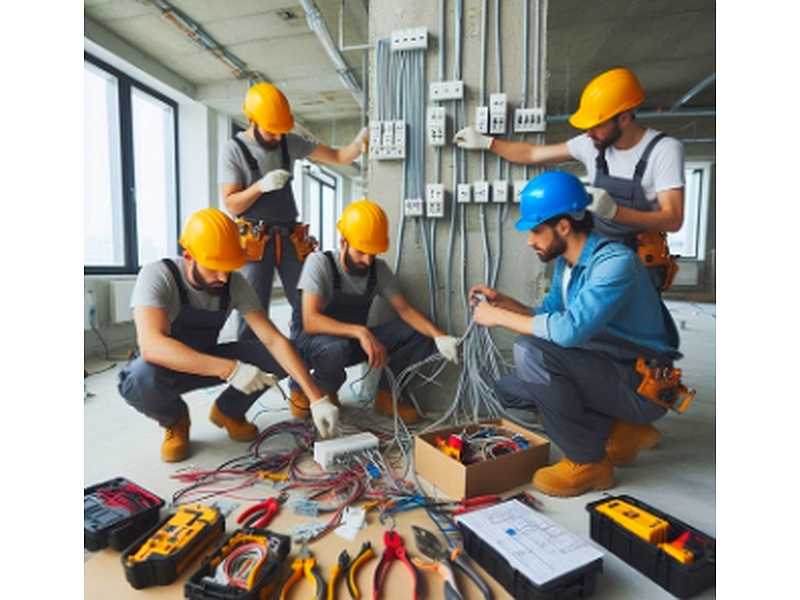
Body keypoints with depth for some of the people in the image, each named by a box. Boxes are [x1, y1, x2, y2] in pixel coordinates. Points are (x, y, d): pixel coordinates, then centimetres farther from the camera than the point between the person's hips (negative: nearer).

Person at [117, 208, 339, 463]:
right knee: (140, 380, -38)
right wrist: (230, 369, -48)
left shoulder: (236, 284, -16)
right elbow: (152, 346, -39)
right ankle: (175, 420, -2)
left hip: (208, 361, 3)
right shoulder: (157, 276, -26)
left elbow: (274, 340, -21)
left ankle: (228, 411, 7)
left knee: (279, 358, -19)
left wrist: (316, 397, -29)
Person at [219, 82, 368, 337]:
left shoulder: (291, 142, 9)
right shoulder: (233, 149, -1)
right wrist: (261, 185, -20)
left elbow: (338, 157, 9)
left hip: (291, 238, 4)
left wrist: (358, 144, -11)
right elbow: (231, 205, -5)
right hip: (255, 240, -3)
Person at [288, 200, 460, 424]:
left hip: (354, 341, 5)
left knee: (420, 333, -13)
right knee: (336, 347, -42)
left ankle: (385, 395, 1)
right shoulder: (319, 263, -20)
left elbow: (405, 310, -9)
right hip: (312, 342, -4)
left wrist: (439, 336, -26)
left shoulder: (379, 269, -5)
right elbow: (310, 321, -30)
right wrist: (360, 332, -45)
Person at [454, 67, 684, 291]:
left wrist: (614, 211, -34)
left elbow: (673, 220, -19)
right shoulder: (592, 144, -1)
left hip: (642, 265, -4)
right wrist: (486, 142, 9)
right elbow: (534, 154, 9)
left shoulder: (664, 150, -14)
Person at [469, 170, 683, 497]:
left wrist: (500, 317, -24)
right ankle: (621, 431, 9)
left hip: (643, 385, -9)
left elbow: (570, 329, -36)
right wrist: (502, 301, 0)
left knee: (530, 350, -28)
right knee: (509, 389, 4)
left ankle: (588, 463, -8)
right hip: (607, 371, 9)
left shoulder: (614, 261, -23)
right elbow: (549, 314, 14)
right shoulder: (565, 262, 3)